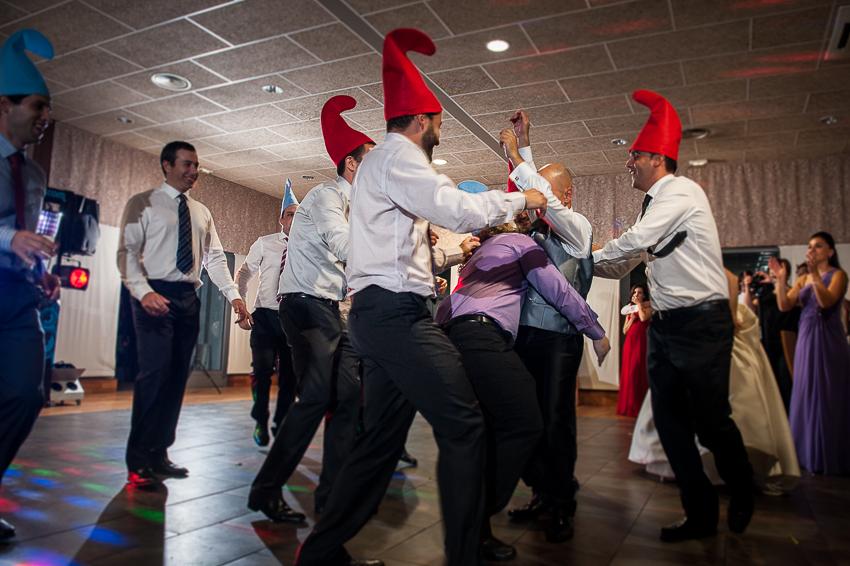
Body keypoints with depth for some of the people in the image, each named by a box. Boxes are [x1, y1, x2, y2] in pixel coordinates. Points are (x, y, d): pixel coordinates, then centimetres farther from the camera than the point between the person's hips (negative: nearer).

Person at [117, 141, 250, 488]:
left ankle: (159, 454, 15)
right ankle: (137, 462, -2)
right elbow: (127, 251, -5)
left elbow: (215, 257, 12)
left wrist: (234, 295, -2)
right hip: (155, 296, -5)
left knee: (177, 376, 5)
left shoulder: (201, 212, 18)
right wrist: (144, 292, -22)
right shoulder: (143, 203, 3)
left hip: (188, 298, 6)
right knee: (155, 373, -13)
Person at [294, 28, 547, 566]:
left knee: (383, 439, 13)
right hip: (397, 312, -11)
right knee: (464, 425, -10)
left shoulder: (382, 163, 28)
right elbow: (456, 209, -16)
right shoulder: (397, 154, -4)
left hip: (380, 314, 11)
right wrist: (519, 199, -2)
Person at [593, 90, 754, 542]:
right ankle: (700, 514, 19)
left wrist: (589, 256, -5)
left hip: (701, 322, -8)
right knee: (670, 420, 6)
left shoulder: (680, 191, -9)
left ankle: (742, 493, 30)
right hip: (664, 324, 8)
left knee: (710, 420, 0)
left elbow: (636, 241, -20)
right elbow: (623, 265, 20)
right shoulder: (654, 205, 17)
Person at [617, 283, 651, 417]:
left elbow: (644, 318, -18)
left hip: (640, 341, -5)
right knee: (627, 372, 2)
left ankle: (638, 406, -5)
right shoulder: (630, 308, 18)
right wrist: (632, 318, -1)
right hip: (629, 342, 5)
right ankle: (627, 406, 7)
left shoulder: (647, 306, 5)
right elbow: (624, 330, 13)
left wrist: (639, 304, -5)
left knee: (638, 372, -10)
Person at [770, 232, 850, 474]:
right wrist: (780, 279, -9)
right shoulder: (803, 279, 12)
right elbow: (784, 306, 1)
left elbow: (827, 301, -20)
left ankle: (829, 458, 8)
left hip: (828, 340, -5)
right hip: (805, 340, 6)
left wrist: (815, 274, -27)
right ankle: (809, 454, 20)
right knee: (806, 396, 9)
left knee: (827, 397, -1)